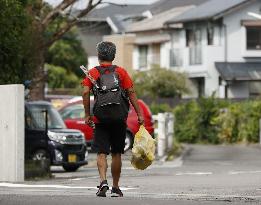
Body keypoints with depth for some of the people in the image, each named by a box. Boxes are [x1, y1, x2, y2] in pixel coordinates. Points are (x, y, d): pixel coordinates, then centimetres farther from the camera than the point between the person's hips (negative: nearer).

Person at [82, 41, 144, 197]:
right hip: (119, 120, 1)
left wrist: (87, 115, -3)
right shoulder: (121, 72, 4)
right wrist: (139, 114, -1)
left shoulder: (92, 73, 3)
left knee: (101, 153, -1)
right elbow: (131, 93, -3)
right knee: (116, 154, 11)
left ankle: (103, 181, -24)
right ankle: (115, 188, 16)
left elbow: (86, 92, -8)